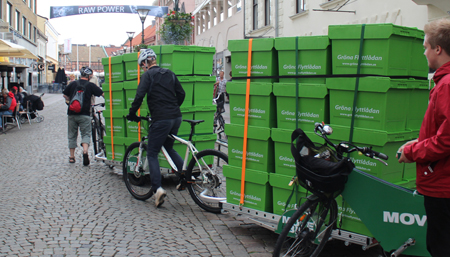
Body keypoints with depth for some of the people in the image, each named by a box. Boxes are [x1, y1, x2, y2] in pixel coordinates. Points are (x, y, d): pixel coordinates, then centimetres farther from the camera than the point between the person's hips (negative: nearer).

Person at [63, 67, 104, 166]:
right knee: (86, 134, 2)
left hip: (72, 114, 3)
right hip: (84, 114, -3)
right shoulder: (90, 85, -2)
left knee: (72, 135, 13)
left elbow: (65, 95, 13)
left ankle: (72, 157, 19)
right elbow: (103, 94, -3)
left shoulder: (73, 84, 6)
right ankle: (85, 151, -23)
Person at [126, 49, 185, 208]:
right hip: (176, 117, 7)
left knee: (152, 154, 1)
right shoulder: (169, 73, 15)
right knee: (169, 148, 26)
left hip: (161, 119, -7)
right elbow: (181, 94, 16)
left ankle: (158, 189, -12)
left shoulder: (148, 75, -3)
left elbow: (139, 96, -13)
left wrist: (132, 114, -1)